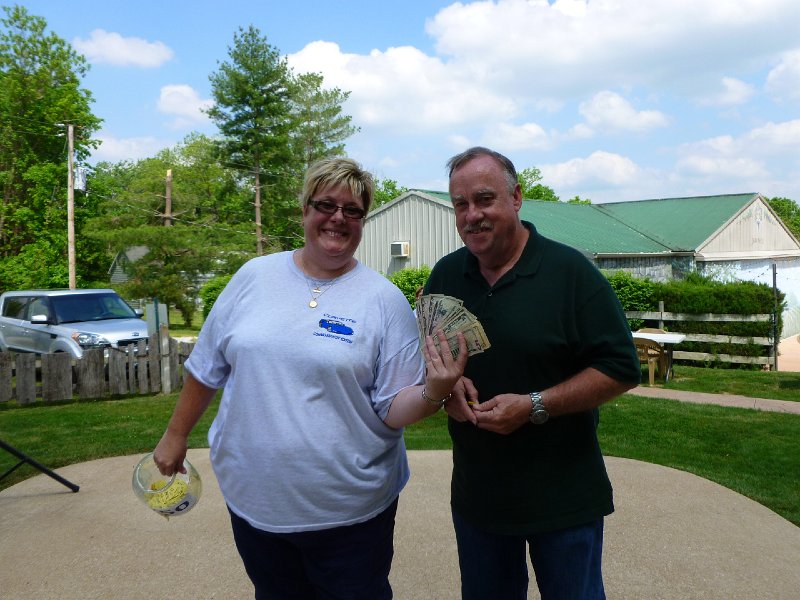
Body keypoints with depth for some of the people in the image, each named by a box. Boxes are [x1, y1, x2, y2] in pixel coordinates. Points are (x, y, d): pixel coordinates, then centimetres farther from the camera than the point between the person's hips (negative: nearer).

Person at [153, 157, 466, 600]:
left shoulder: (385, 300, -8)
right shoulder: (255, 276, 0)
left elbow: (394, 410, -9)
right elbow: (206, 367, 9)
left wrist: (433, 392, -28)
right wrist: (176, 435, 15)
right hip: (252, 501, 3)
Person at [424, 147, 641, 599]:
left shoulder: (570, 271, -12)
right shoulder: (445, 275, 2)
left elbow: (621, 369, -13)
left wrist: (535, 406, -22)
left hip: (564, 500, -4)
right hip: (475, 493, 4)